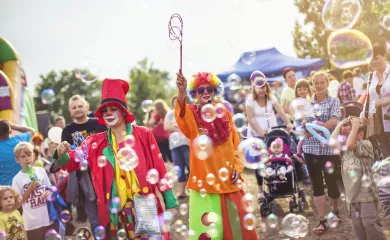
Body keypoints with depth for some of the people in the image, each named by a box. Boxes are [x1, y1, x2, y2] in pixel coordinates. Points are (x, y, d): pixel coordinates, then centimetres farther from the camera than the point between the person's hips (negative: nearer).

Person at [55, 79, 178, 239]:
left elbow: (158, 169, 2)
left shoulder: (143, 134, 2)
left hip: (144, 206, -2)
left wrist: (170, 203, 0)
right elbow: (72, 163, -1)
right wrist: (62, 154, -25)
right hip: (115, 210, 2)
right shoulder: (96, 141, 7)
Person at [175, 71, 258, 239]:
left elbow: (236, 143, 12)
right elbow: (181, 116, -28)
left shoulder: (224, 113, 8)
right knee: (208, 226, -4)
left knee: (236, 222, 10)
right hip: (204, 178, -3)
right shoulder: (191, 114, -3)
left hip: (228, 178, 3)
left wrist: (237, 167, -1)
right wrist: (181, 93, -48)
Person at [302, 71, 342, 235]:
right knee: (316, 185, 4)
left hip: (329, 149, -3)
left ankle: (335, 210, 36)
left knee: (331, 182, 9)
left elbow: (334, 122, -17)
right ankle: (322, 221, 10)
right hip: (311, 149, 3)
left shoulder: (334, 101, -2)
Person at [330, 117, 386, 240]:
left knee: (372, 228, -6)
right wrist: (340, 125, 2)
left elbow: (350, 145, -25)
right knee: (358, 230, 11)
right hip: (352, 197, 7)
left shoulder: (366, 144, -8)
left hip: (367, 196, -7)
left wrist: (355, 126, -16)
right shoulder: (344, 148, 13)